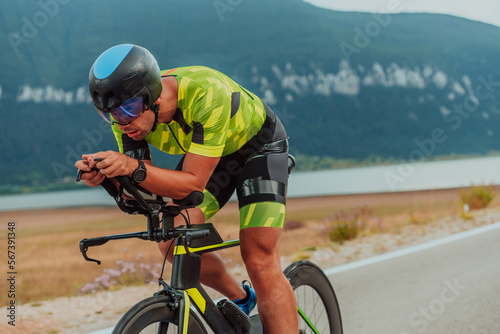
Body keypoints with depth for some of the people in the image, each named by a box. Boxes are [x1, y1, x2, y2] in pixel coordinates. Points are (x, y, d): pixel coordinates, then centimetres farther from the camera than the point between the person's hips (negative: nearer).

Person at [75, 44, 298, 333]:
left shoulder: (207, 94, -41)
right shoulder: (127, 110, -23)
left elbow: (193, 184, -38)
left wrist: (133, 167, -52)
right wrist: (106, 174, -39)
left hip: (259, 144, -5)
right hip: (207, 151, 6)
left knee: (260, 261, -17)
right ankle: (240, 299, 16)